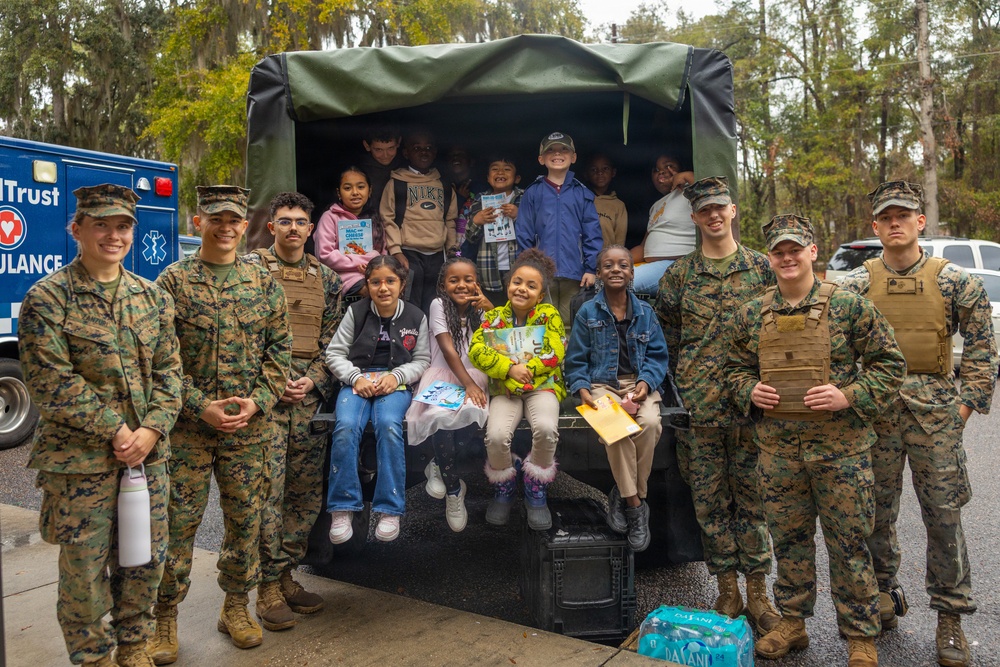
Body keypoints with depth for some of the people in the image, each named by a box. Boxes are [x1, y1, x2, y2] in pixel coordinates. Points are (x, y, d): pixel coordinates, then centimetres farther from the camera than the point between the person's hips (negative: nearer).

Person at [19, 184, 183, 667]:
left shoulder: (152, 297, 8)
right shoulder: (48, 297, -7)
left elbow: (169, 371, 6)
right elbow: (51, 383, -12)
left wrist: (152, 429, -7)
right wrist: (114, 431, -14)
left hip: (148, 454, 5)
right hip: (80, 459, -4)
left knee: (146, 560, 14)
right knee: (85, 568, 6)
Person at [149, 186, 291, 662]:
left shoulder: (264, 283, 6)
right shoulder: (173, 281, -2)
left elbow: (279, 349, 5)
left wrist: (257, 401, -8)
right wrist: (200, 406, -14)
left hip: (249, 425, 3)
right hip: (188, 425, -2)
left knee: (245, 518, 11)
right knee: (178, 521, 4)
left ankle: (236, 606, 29)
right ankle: (165, 617, 22)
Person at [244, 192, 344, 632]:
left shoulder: (325, 278, 14)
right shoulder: (251, 267, 2)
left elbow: (330, 340, 13)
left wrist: (311, 381, -2)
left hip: (309, 395, 4)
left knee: (307, 491, 7)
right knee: (268, 489, -6)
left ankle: (286, 573, 21)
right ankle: (268, 586, 5)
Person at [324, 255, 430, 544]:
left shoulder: (415, 317, 5)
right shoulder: (356, 311, 3)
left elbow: (422, 360, 8)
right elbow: (334, 353, 5)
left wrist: (397, 376, -10)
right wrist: (356, 377, -11)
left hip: (395, 383, 0)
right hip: (357, 381, 1)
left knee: (388, 425, -33)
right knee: (346, 427, -30)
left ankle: (390, 509, -22)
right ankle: (343, 508, -17)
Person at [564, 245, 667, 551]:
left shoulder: (645, 312, 11)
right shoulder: (588, 313, 7)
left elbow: (657, 356, 7)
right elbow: (576, 360, 7)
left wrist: (645, 383, -12)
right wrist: (583, 390, -10)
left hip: (639, 383, 2)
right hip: (602, 385, -1)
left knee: (650, 423, -30)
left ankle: (623, 494, -11)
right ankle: (635, 504, -19)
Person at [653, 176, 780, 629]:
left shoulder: (761, 268, 5)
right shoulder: (678, 274, 6)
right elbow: (666, 336, 11)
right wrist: (680, 387, 6)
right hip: (697, 406, 1)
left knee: (752, 497, 7)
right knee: (709, 499, 7)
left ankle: (757, 592, 20)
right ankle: (727, 591, 21)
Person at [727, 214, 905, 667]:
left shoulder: (849, 306, -5)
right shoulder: (750, 315, 5)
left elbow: (888, 362, -2)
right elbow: (735, 368, 16)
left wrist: (848, 396, -15)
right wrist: (749, 391, -5)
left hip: (840, 446, -3)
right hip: (777, 447, 3)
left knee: (849, 544, 6)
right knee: (788, 540, 15)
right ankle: (792, 622, 32)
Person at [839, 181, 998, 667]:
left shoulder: (955, 281, 0)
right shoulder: (856, 284, 2)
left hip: (936, 413, -1)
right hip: (874, 412, 1)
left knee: (944, 514, 3)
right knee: (876, 513, 10)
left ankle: (950, 617, 18)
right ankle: (884, 594, 30)